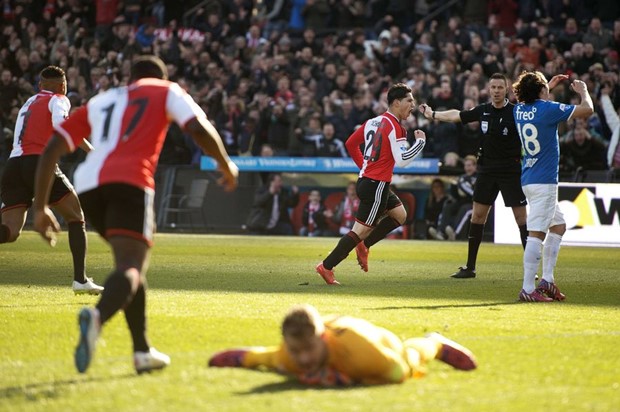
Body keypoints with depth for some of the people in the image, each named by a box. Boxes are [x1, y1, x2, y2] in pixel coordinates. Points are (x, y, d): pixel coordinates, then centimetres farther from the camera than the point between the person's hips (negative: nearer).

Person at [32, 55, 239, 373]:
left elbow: (51, 150, 23)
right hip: (129, 181, -5)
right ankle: (97, 316, -46)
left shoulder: (99, 101, 32)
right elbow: (199, 130, 4)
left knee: (131, 262, 24)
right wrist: (226, 165, 21)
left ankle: (142, 350, 22)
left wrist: (40, 208, 23)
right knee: (131, 268, -14)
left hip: (87, 185, 5)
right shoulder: (166, 91, 22)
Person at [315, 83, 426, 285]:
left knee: (400, 215, 20)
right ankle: (326, 267, -7)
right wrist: (420, 141, -8)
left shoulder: (373, 122, 11)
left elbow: (351, 143, 18)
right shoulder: (394, 127, -15)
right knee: (361, 230, -6)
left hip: (366, 179, 10)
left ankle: (364, 245, 14)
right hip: (377, 184, -10)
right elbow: (402, 160, -20)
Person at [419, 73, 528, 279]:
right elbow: (457, 115, 19)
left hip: (511, 171, -5)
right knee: (477, 215, 5)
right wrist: (432, 114, 30)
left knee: (521, 217, -6)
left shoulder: (515, 112, -9)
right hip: (487, 170, 5)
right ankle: (470, 267, 13)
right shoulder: (483, 110, 5)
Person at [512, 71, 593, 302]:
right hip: (543, 181, -9)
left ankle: (547, 281, 16)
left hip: (530, 179, 9)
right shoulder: (547, 109, -14)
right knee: (537, 233, -11)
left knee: (558, 225, 19)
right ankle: (528, 289, -15)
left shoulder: (520, 109, 8)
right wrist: (583, 91, 9)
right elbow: (588, 109, -10)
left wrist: (549, 87, 38)